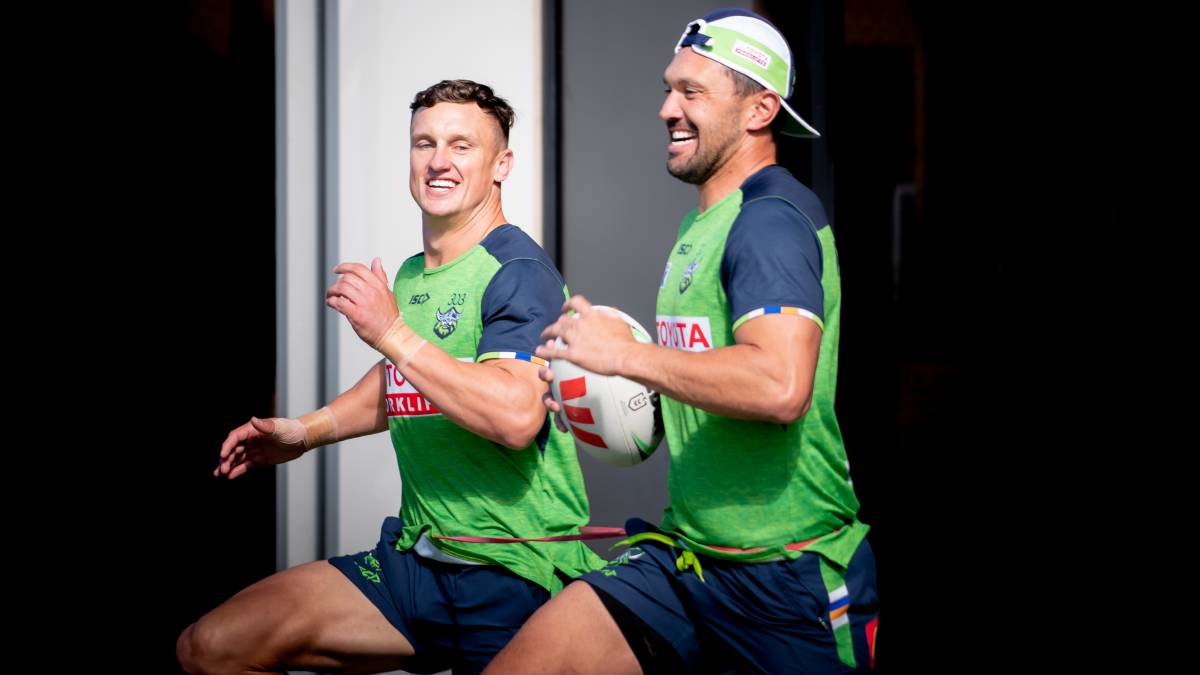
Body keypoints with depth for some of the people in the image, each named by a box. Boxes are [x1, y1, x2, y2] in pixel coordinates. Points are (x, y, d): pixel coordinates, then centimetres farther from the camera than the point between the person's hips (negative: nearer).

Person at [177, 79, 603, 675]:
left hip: (515, 579, -7)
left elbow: (518, 417, -29)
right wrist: (309, 430, 21)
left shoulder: (519, 271, -13)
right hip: (415, 560, 7)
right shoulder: (409, 276, 12)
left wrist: (393, 333, -25)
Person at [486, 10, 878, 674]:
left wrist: (624, 352, -20)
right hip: (687, 557, 8)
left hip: (787, 576, -8)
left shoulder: (772, 217, -14)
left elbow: (780, 385, -31)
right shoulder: (704, 226, 16)